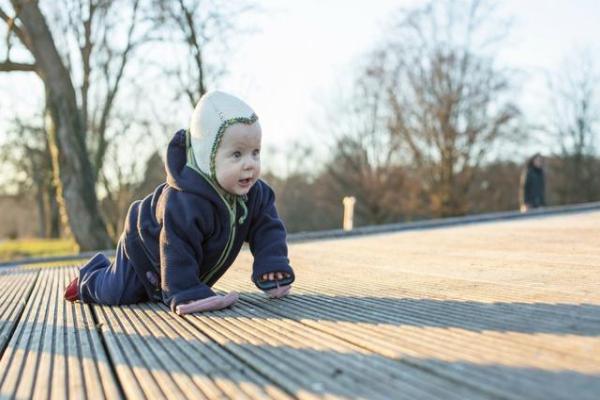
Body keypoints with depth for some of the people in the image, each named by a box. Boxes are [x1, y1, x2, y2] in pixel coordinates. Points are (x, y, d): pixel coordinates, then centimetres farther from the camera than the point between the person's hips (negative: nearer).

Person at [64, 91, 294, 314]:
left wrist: (274, 269, -27)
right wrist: (184, 293, -41)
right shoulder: (185, 203, -46)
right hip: (144, 246, -6)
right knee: (114, 294, -6)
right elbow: (177, 252, -42)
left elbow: (268, 228, -15)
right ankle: (89, 278, 25)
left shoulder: (254, 193, -23)